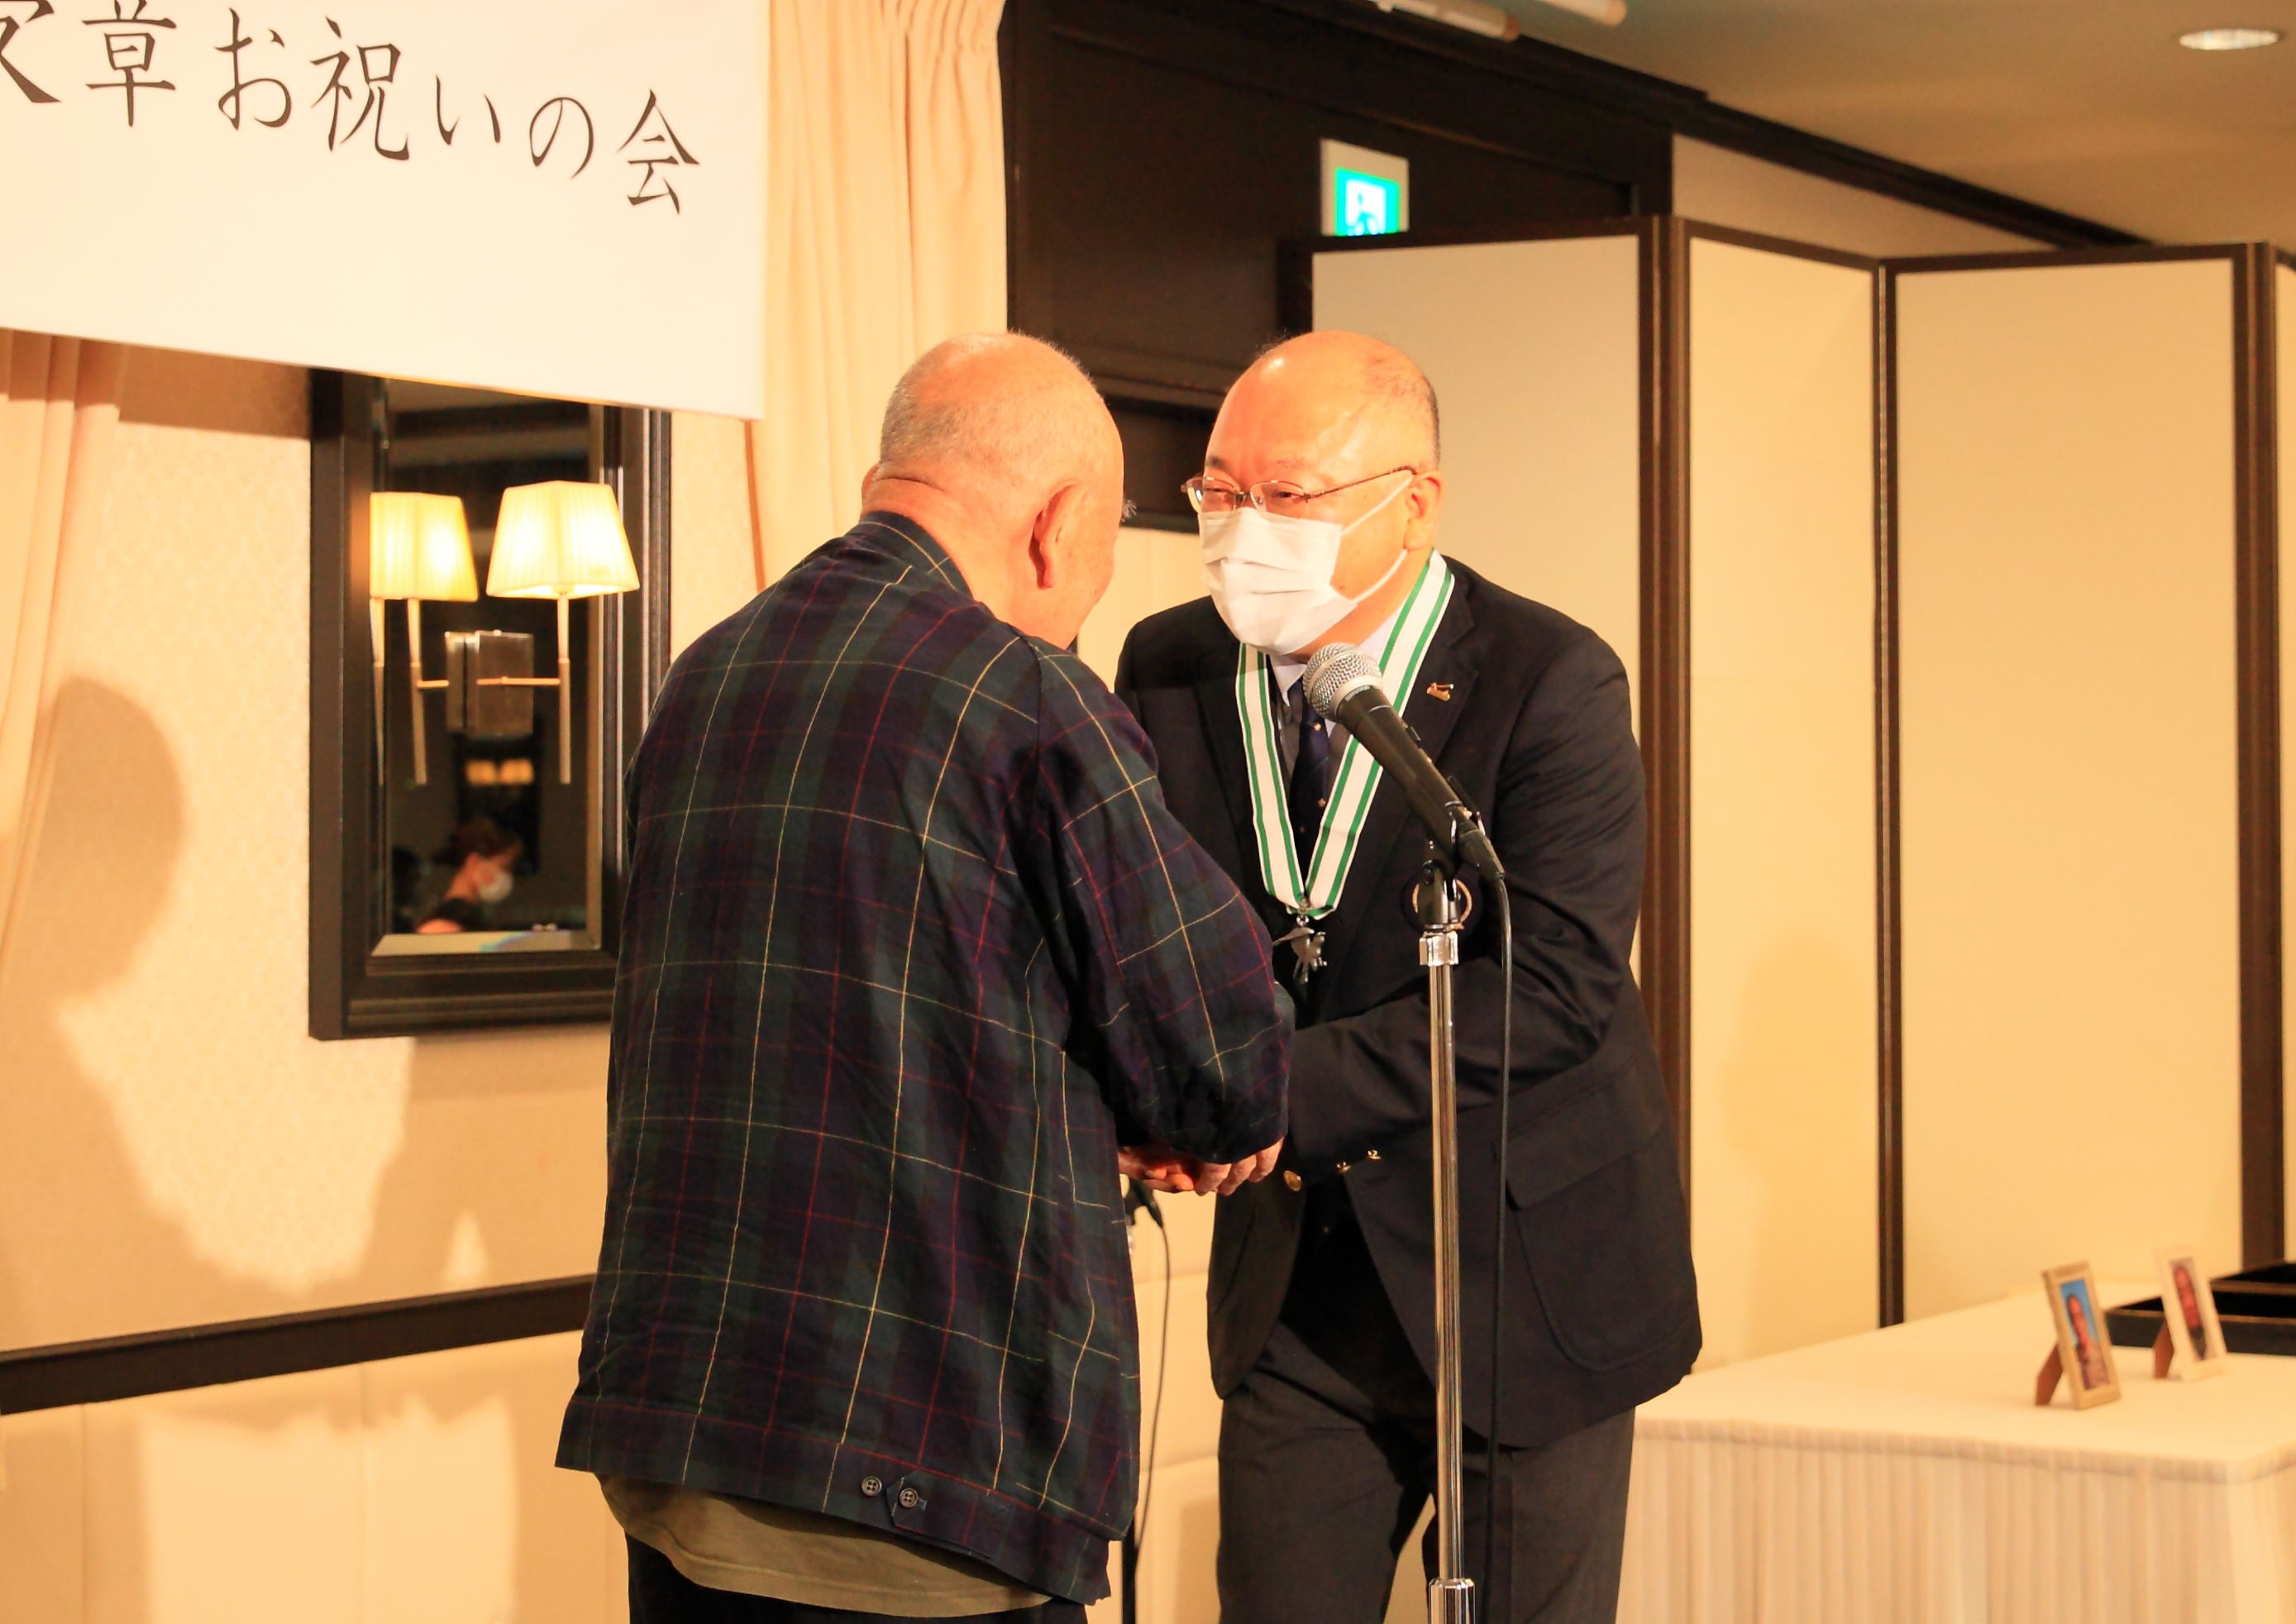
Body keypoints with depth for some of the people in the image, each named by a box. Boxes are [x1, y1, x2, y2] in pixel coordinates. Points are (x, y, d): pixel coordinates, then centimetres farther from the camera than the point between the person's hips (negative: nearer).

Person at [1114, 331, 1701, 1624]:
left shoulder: (1549, 681, -15)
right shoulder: (1170, 670, 0)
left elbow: (1555, 982, -25)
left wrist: (1278, 1090, -32)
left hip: (1518, 1269, -4)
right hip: (1297, 1276, 4)